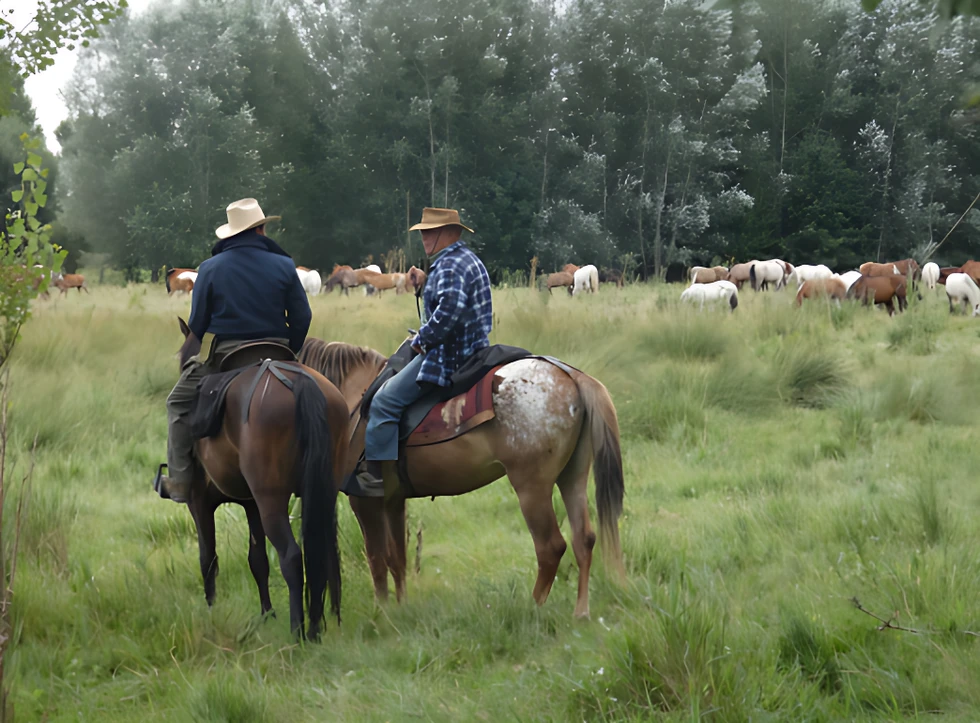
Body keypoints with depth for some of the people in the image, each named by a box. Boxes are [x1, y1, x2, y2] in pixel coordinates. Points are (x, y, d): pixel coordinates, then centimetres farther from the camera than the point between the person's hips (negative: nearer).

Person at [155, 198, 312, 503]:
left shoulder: (210, 268, -3)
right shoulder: (284, 266, 0)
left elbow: (197, 323, 0)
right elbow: (302, 318, -1)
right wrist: (287, 353, 13)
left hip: (222, 355, -1)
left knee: (179, 403, 15)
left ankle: (179, 481, 6)